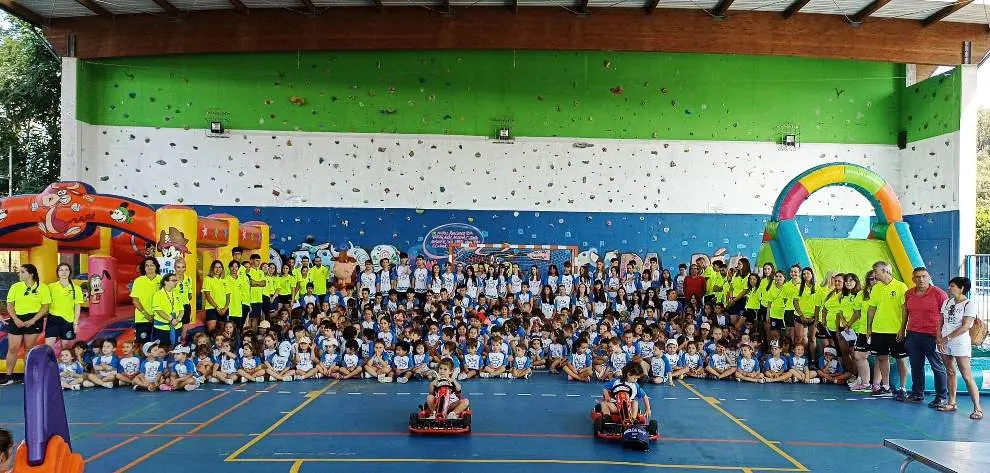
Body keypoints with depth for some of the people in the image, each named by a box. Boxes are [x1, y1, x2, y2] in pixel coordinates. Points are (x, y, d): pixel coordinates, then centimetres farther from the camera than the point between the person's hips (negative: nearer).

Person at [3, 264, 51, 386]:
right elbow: (9, 305, 5)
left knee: (29, 348, 5)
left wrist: (32, 320, -14)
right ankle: (9, 376, 11)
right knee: (12, 348, 2)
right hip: (17, 320, 2)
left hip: (34, 320, -2)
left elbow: (45, 307, -4)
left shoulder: (43, 288, -3)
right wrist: (16, 319, -9)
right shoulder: (15, 286, 4)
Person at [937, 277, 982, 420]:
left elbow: (965, 327, -15)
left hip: (960, 343, -6)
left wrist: (947, 338, -14)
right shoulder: (947, 302, 12)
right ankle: (951, 403, 19)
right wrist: (939, 339, -1)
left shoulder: (969, 304, -8)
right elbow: (940, 322, 12)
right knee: (950, 372, 12)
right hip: (944, 343, 6)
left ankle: (977, 408, -7)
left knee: (967, 376, -9)